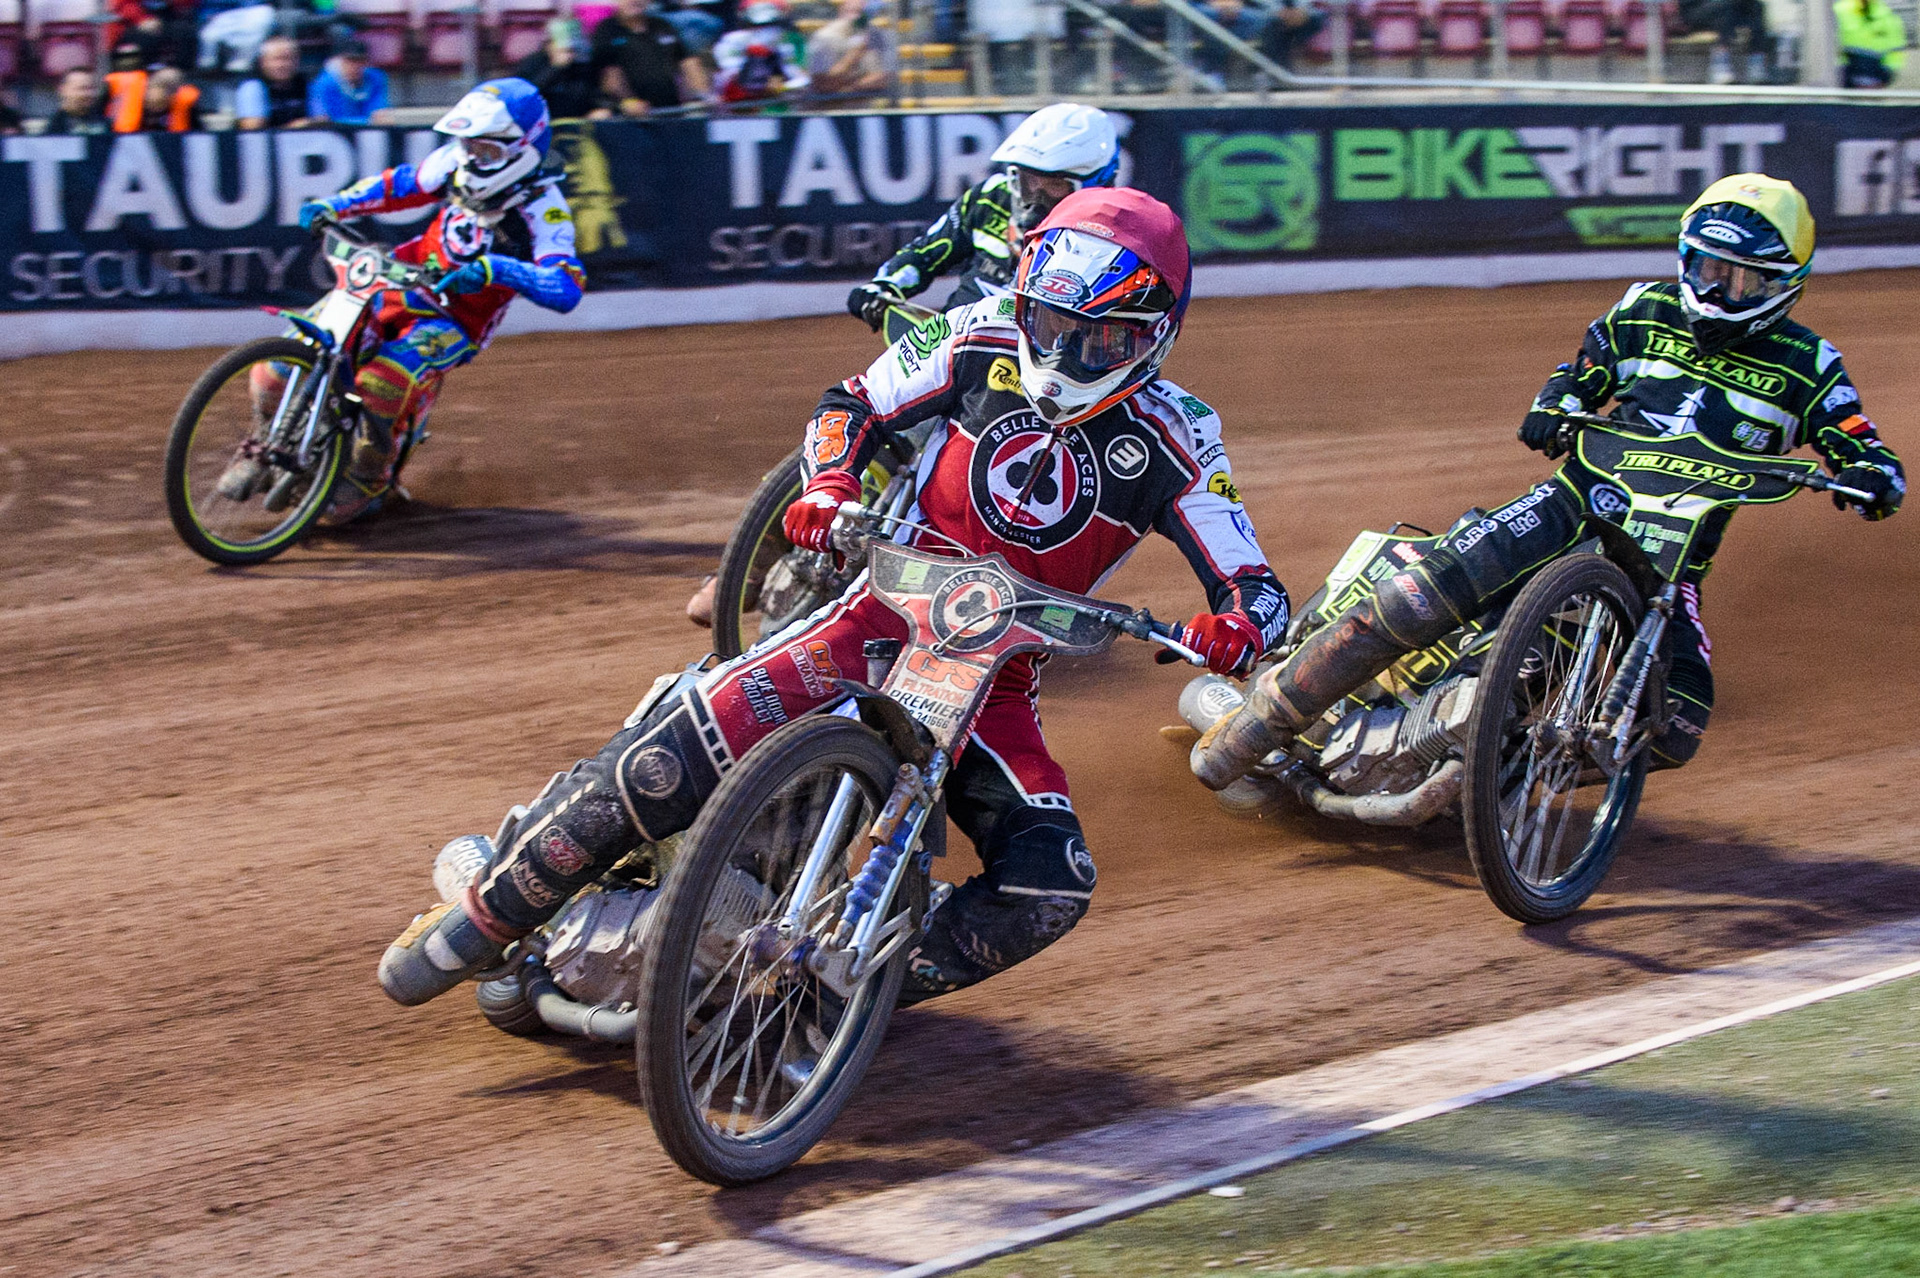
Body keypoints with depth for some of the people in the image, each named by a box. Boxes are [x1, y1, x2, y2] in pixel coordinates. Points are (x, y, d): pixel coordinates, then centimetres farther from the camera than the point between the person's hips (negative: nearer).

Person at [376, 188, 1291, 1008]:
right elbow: (852, 405, 9)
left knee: (1051, 888, -22)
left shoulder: (1171, 441, -7)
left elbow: (1254, 589, -9)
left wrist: (1236, 627, -33)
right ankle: (487, 915, -4)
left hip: (997, 676, 1)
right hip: (888, 608, -1)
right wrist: (829, 483, -14)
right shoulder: (985, 341, -3)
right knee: (675, 754, -21)